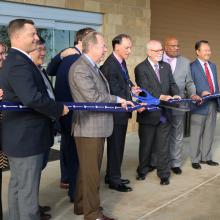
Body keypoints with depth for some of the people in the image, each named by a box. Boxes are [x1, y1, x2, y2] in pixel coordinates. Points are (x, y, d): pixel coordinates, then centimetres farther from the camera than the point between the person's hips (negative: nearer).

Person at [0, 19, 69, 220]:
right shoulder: (19, 63, -21)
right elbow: (32, 98, -33)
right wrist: (59, 109, -19)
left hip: (19, 135, 11)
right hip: (26, 138, -11)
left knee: (17, 185, 21)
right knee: (28, 189, 1)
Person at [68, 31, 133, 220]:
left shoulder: (93, 67, 15)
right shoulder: (80, 69, -17)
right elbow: (93, 97, -24)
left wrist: (124, 102, 7)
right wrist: (117, 99, -13)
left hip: (97, 128, 10)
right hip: (89, 129, -10)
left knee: (88, 169, 19)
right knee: (91, 172, 1)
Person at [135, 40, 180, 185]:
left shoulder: (166, 66, 11)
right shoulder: (141, 68, -7)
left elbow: (172, 83, 9)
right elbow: (145, 89, -18)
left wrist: (176, 94, -13)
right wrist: (161, 96, -31)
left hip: (164, 113, 4)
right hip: (149, 113, -4)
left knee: (163, 145, 7)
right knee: (146, 145, 12)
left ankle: (164, 173, 18)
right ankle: (143, 170, 31)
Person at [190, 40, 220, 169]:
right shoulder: (192, 67, -7)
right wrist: (201, 93, -23)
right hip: (200, 105, -6)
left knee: (209, 133, 13)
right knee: (197, 134, 4)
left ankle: (206, 158, 26)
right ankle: (195, 160, 16)